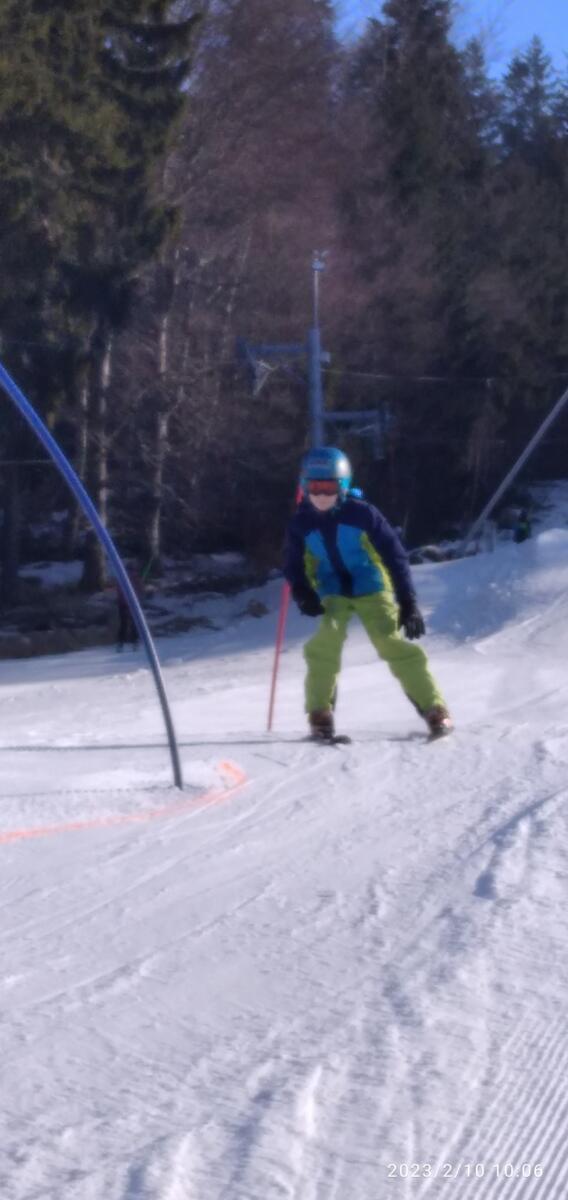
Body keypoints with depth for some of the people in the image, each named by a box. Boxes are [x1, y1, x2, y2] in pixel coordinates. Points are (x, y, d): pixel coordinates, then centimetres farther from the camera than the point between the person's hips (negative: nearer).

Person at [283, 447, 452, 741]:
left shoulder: (363, 514, -11)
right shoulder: (300, 525, -2)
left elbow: (395, 555, -7)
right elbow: (294, 567, 10)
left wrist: (408, 603, -10)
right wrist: (303, 595, -13)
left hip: (372, 588, -2)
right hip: (332, 594, 2)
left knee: (392, 643, -16)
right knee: (327, 638, -24)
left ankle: (434, 709, -8)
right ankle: (319, 713, -12)